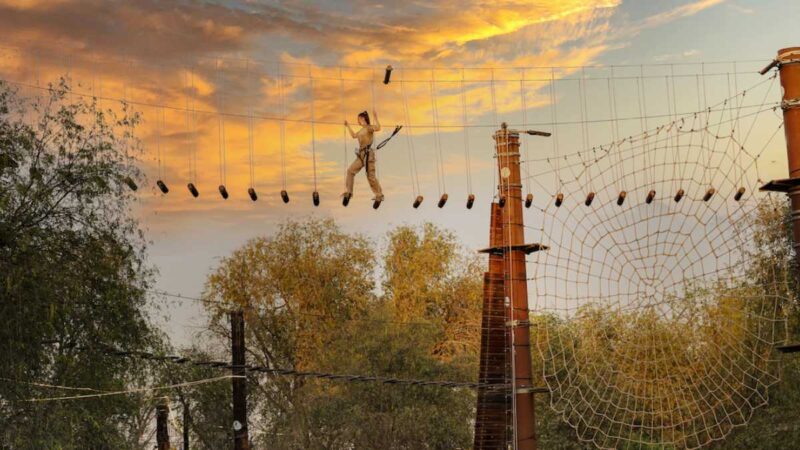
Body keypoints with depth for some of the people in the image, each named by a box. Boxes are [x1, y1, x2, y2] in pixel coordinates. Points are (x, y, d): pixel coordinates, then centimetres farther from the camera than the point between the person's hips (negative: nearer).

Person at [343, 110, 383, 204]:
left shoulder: (369, 128, -6)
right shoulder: (362, 130, 20)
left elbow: (378, 128, -28)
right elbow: (353, 135, 38)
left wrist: (375, 118, -26)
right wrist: (348, 126, 42)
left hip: (368, 154, -9)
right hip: (361, 155, 9)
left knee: (370, 176, -8)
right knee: (350, 170, 4)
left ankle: (379, 195, 0)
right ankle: (348, 192, 6)